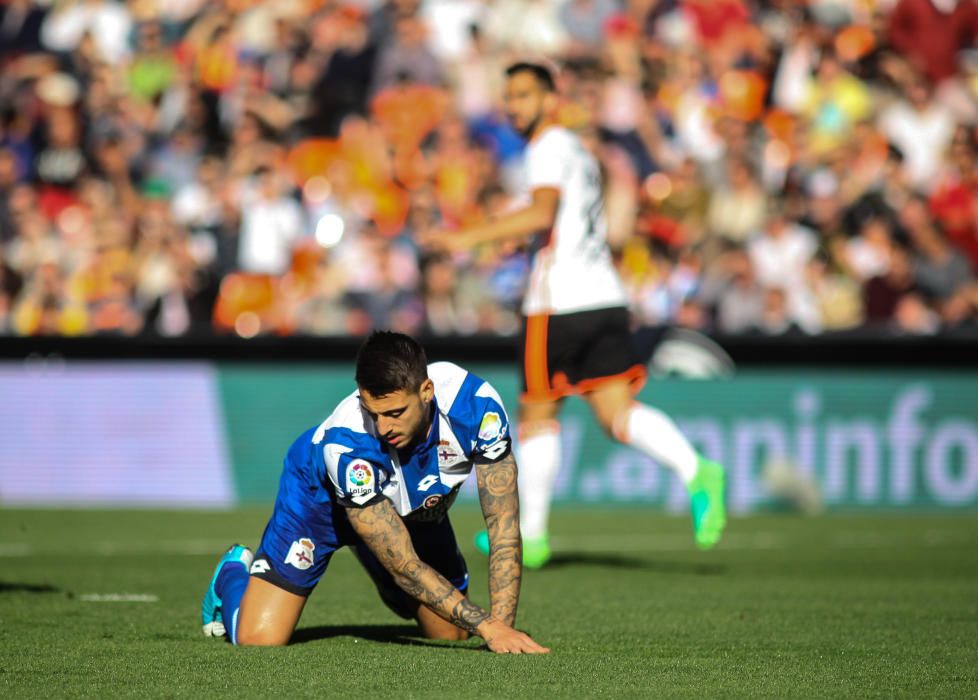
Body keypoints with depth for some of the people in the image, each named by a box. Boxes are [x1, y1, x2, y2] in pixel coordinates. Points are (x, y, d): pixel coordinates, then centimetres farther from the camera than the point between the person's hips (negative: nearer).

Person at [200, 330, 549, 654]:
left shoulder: (476, 404, -36)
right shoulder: (345, 443, -44)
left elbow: (504, 525, -30)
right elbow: (405, 566, -38)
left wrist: (501, 624, -41)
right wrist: (485, 624, -45)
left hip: (417, 506, 4)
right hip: (322, 493, -4)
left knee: (451, 633, 4)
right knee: (259, 639, -13)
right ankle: (232, 576, 23)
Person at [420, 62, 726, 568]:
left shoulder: (551, 146, -5)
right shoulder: (579, 152, 23)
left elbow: (543, 211, -22)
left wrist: (470, 238, -25)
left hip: (559, 301, -8)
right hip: (605, 296, 8)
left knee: (537, 415, 3)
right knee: (618, 412, -2)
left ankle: (531, 535, 8)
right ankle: (696, 472, -25)